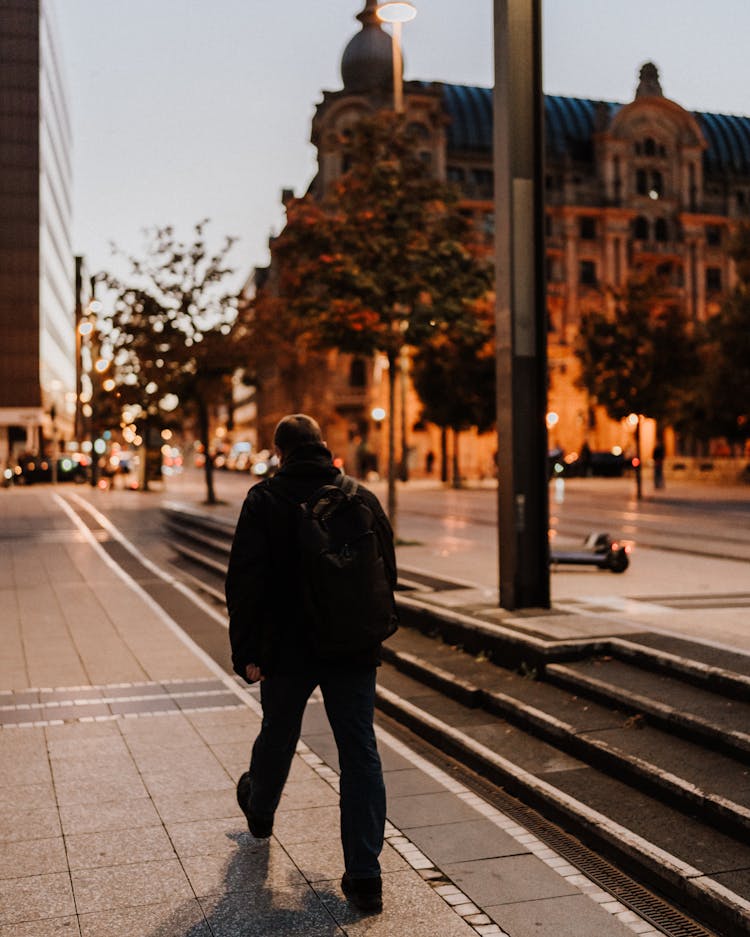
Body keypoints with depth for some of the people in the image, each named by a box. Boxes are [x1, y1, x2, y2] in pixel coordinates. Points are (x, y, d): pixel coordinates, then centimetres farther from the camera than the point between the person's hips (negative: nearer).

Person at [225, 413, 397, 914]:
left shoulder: (265, 498, -7)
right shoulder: (363, 497, 1)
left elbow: (245, 581, -12)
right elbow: (387, 573, 7)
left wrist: (245, 651, -8)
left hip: (287, 649, -1)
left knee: (277, 737, 22)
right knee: (361, 754, 4)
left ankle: (260, 811, 51)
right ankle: (365, 876, 2)